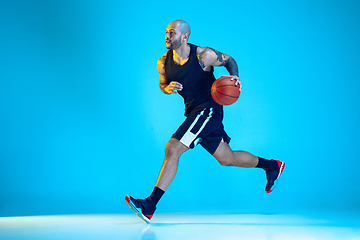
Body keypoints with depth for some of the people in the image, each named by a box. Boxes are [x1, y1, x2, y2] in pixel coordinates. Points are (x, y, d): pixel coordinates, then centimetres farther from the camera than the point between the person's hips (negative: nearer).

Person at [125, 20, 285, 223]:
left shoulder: (203, 55, -15)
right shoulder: (164, 62, -1)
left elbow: (229, 60, 3)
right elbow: (163, 85, 14)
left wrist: (235, 77, -17)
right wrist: (168, 88, -10)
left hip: (209, 109, -7)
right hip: (194, 112, 7)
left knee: (172, 149, -19)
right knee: (227, 158, 17)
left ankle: (149, 206, -17)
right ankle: (272, 166, 39)